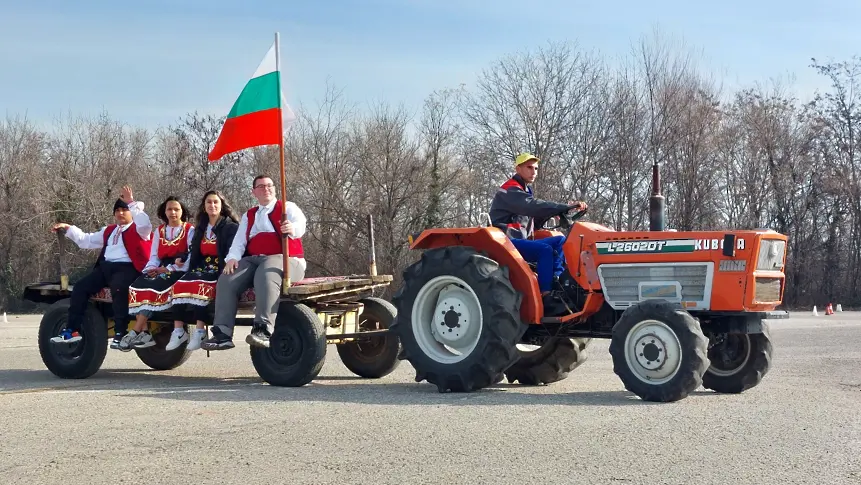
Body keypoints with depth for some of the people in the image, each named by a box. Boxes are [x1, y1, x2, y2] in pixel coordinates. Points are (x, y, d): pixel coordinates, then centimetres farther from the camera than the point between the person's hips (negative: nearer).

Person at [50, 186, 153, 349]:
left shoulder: (139, 229, 5)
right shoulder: (109, 231, 27)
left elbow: (145, 224, -20)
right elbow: (86, 240, 32)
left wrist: (132, 203, -20)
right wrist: (67, 228, 26)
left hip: (127, 268, -7)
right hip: (105, 266, 7)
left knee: (118, 289, -37)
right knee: (80, 287, -10)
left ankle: (120, 333, -37)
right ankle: (73, 330, -10)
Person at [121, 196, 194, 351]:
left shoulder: (189, 230, 4)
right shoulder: (159, 231, 21)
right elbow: (154, 256, 16)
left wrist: (169, 269, -15)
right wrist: (152, 269, -8)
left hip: (179, 270, -5)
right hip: (161, 270, 5)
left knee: (154, 287, -32)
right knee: (137, 286, -24)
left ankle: (135, 332, -32)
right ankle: (144, 333, -31)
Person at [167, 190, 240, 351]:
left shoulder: (231, 227, 3)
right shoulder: (200, 228, 23)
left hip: (220, 270, -6)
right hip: (202, 268, 6)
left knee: (200, 286, -36)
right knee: (179, 285, -24)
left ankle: (200, 331, -37)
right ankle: (178, 331, -28)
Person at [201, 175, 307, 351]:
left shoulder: (288, 207, 9)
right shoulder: (248, 216, 25)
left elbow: (300, 224, -13)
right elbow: (239, 241, 17)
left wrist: (292, 228, -40)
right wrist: (232, 258, -6)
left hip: (284, 259, -5)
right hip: (253, 260, 5)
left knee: (265, 277, -39)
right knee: (226, 280, -19)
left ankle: (262, 330, -49)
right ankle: (223, 333, -25)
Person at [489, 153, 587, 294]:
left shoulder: (525, 191, 23)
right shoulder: (510, 190, -11)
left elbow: (536, 214, 14)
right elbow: (536, 207, -25)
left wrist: (562, 210, -4)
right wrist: (568, 207, -28)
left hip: (521, 240, 10)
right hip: (507, 241, -10)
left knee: (560, 240, 4)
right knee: (545, 250, -29)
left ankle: (557, 281, -10)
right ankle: (545, 294, -31)